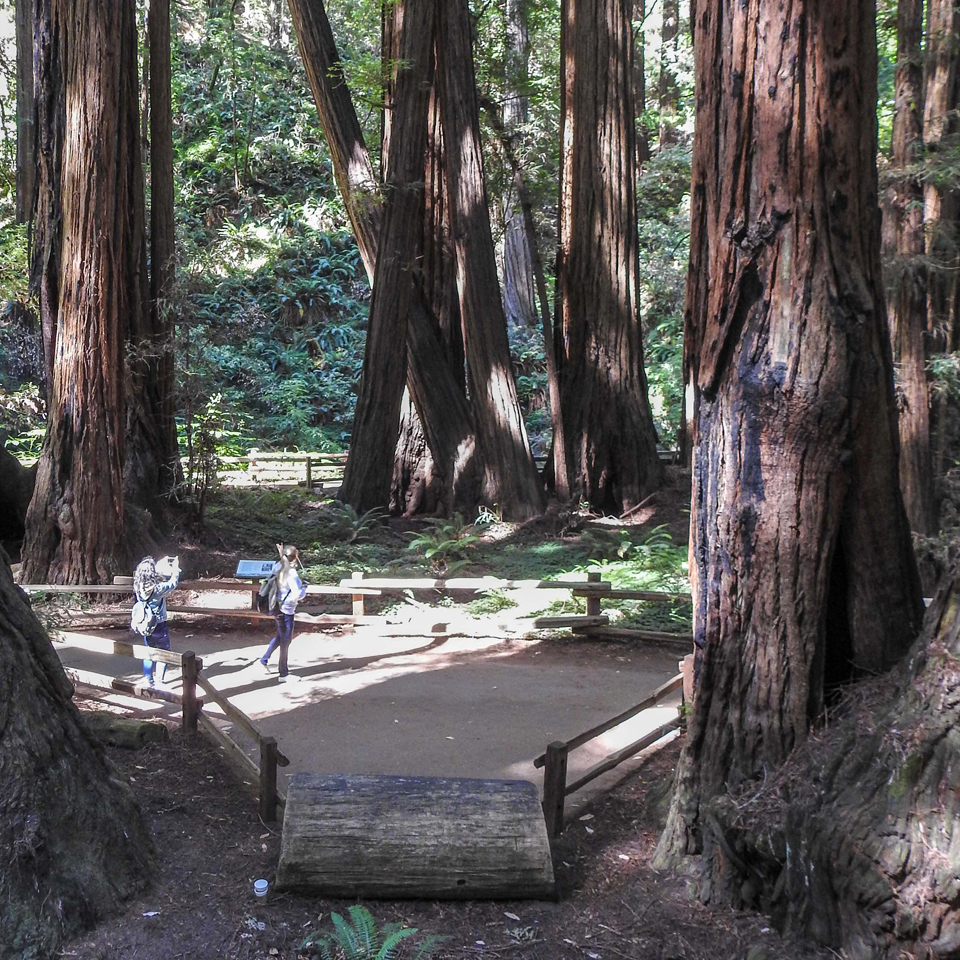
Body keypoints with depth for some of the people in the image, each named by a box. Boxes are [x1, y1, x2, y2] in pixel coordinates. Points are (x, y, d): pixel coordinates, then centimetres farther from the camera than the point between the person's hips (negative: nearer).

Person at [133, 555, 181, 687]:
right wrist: (175, 567, 5)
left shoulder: (138, 588, -9)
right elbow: (173, 583, -10)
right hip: (160, 626, -5)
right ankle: (159, 681, 8)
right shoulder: (158, 589, -25)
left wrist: (161, 563, 15)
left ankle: (148, 680, 26)